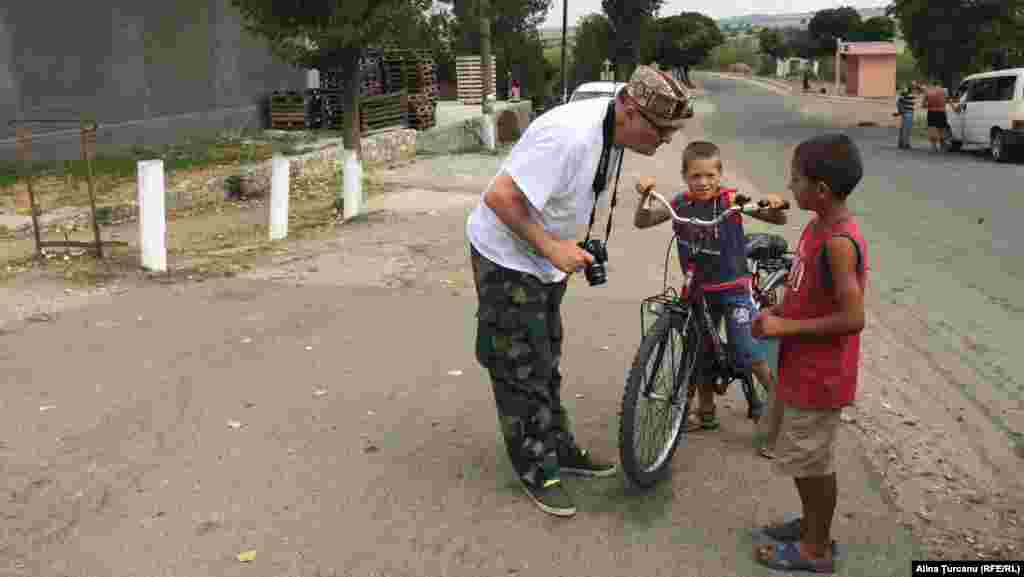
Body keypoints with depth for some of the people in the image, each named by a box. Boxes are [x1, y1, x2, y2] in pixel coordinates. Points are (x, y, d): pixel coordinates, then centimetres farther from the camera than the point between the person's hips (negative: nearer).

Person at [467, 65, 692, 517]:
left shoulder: (612, 130, -3)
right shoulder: (570, 136, -33)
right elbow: (500, 197, -34)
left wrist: (567, 249, 8)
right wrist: (551, 247, -28)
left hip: (546, 256, 9)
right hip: (508, 259, -9)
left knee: (546, 362, 21)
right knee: (522, 371, 2)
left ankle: (559, 448, 36)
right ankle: (536, 471, 18)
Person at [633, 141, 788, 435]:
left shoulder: (731, 200, -12)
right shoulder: (680, 204, -4)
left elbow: (779, 220, -12)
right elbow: (641, 222, -5)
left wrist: (774, 206, -34)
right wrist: (645, 195, -22)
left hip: (734, 289, -4)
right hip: (699, 290, 4)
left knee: (745, 352, -9)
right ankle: (706, 413, 31)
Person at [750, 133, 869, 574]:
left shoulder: (838, 242, -26)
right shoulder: (819, 225, 4)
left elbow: (852, 318, -28)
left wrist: (785, 327, -22)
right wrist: (778, 312, 1)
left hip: (819, 375, -9)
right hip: (804, 368, 9)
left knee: (813, 461, 6)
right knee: (805, 457, 22)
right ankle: (811, 525, 39)